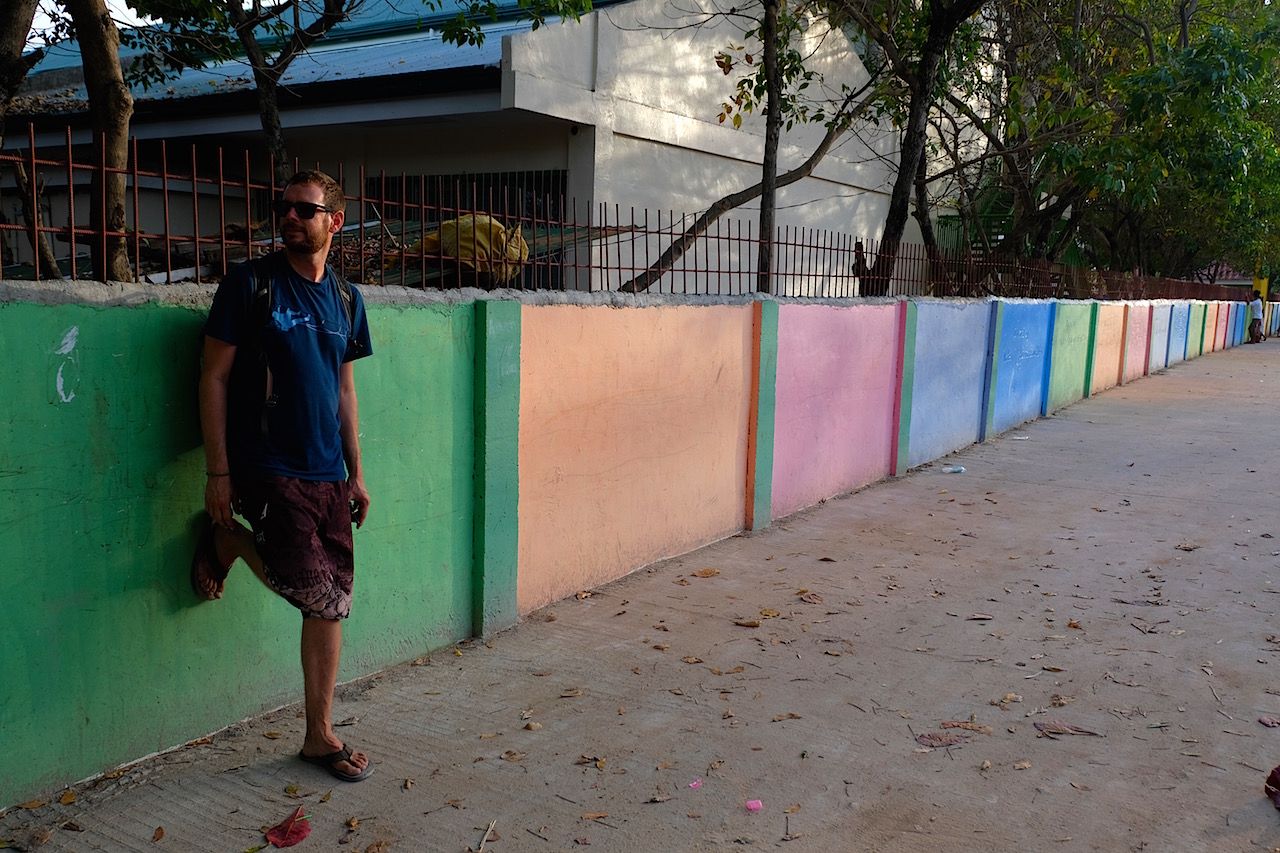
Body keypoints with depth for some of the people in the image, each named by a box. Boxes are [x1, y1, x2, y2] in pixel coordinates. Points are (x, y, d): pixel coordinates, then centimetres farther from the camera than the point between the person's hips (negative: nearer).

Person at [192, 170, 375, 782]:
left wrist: (355, 472, 15)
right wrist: (217, 471, -10)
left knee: (330, 606, 6)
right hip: (267, 469, -5)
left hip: (328, 476, 5)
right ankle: (227, 542, 14)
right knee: (317, 591, -14)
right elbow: (214, 377, -5)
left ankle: (320, 736, 21)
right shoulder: (250, 284, -5)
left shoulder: (345, 299, 11)